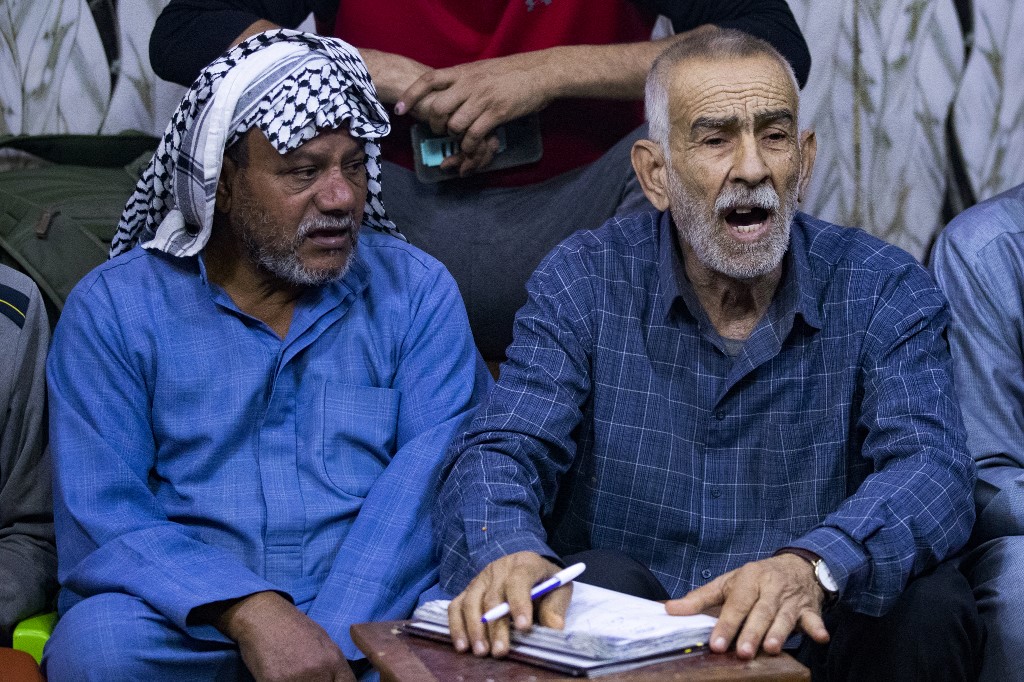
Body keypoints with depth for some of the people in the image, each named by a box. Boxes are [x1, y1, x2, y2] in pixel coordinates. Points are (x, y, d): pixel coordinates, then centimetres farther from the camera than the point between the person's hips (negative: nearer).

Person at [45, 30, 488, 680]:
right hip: (186, 622, 0)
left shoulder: (418, 292, 8)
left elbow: (435, 474, -6)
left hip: (379, 620, 0)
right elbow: (100, 521, -6)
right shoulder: (112, 310, 4)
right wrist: (251, 612, -23)